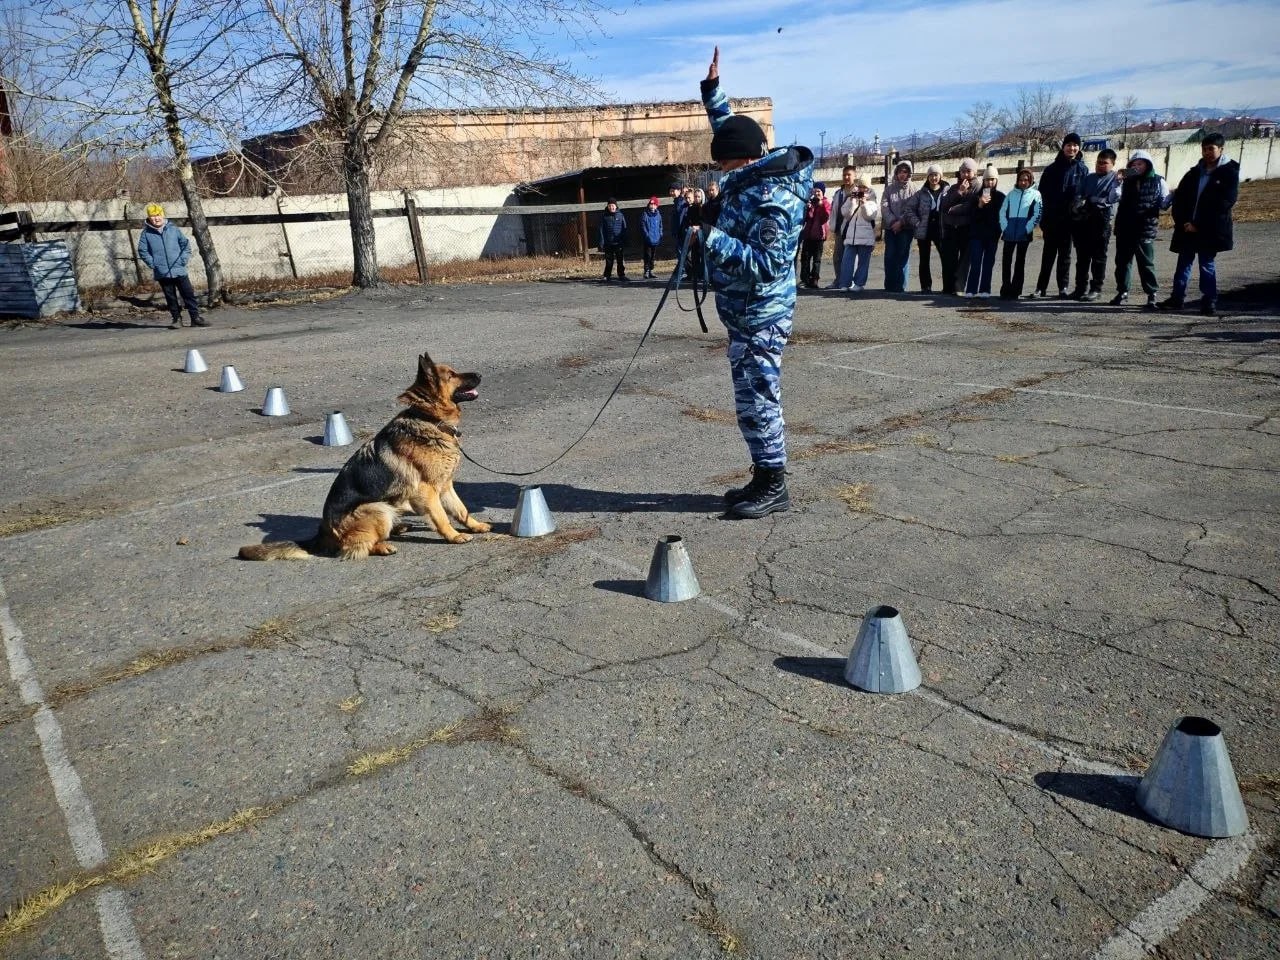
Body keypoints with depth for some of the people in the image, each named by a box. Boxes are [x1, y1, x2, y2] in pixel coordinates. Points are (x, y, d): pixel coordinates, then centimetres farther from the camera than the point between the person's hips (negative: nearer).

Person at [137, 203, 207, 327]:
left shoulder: (173, 229, 3)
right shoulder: (146, 233, 2)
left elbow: (186, 244, 8)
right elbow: (142, 251, 7)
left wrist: (183, 260, -2)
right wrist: (152, 263, -3)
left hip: (179, 271, 0)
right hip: (162, 273, 0)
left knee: (189, 294, 0)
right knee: (170, 297, 6)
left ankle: (195, 317, 6)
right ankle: (177, 319, 15)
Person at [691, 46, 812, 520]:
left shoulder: (773, 200, -22)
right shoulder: (751, 173, 7)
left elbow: (767, 265, -28)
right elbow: (729, 129, 27)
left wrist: (713, 238, -28)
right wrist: (712, 88, 21)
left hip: (760, 316, -10)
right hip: (745, 312, 10)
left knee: (757, 398, -4)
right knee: (752, 397, 14)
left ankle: (773, 485, 7)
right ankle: (764, 477, 24)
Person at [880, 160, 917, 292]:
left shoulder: (913, 188, 6)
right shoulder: (889, 188, 12)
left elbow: (911, 208, -4)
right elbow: (884, 206, 1)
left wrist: (901, 222, -14)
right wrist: (892, 221, -12)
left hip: (905, 228, -2)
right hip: (890, 227, 2)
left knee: (903, 256, -5)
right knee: (889, 256, -1)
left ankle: (900, 286, -3)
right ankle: (889, 285, 3)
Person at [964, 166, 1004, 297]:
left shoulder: (1001, 196, 5)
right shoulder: (978, 195, 3)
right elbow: (973, 215, -2)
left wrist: (999, 231, 0)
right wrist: (980, 205, -19)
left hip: (992, 234, 1)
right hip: (977, 233, -1)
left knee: (988, 262, 3)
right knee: (975, 262, -6)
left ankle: (985, 290, 5)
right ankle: (970, 290, -7)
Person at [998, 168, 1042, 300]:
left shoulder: (1035, 194, 8)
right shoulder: (1012, 193, 16)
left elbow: (1037, 214, -1)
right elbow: (1002, 211, 11)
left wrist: (1028, 229, -10)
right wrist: (1004, 227, -2)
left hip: (1024, 234, -2)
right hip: (1009, 233, 2)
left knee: (1020, 261, 2)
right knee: (1006, 260, -2)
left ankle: (1015, 291, 3)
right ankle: (1005, 289, 2)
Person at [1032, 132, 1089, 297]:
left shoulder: (1082, 169, 6)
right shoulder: (1051, 169, 5)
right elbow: (1043, 191, 2)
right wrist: (1049, 208, -6)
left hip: (1070, 219, 0)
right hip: (1052, 219, 0)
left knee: (1065, 254, 5)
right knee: (1049, 253, 2)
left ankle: (1062, 287, 8)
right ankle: (1041, 287, 5)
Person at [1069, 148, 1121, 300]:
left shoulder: (1116, 179, 7)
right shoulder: (1089, 178, 21)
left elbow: (1112, 197, -9)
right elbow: (1077, 195, 10)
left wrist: (1089, 201, -13)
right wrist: (1077, 205, -12)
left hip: (1101, 221, -4)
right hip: (1082, 220, 4)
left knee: (1098, 256, -2)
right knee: (1082, 255, 8)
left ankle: (1096, 288, 3)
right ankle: (1081, 287, 15)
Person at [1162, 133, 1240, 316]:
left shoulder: (1229, 172, -2)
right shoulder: (1194, 172, 12)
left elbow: (1224, 203, -10)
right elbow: (1179, 197, 8)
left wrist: (1198, 225, -15)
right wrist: (1183, 222, -7)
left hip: (1210, 230, -4)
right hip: (1187, 229, 4)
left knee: (1207, 265, 0)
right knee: (1183, 263, 6)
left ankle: (1209, 302, 7)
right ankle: (1177, 298, 12)